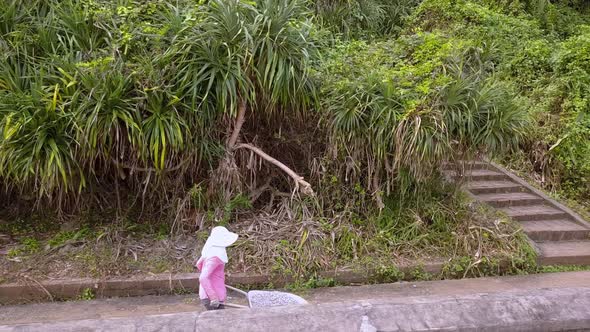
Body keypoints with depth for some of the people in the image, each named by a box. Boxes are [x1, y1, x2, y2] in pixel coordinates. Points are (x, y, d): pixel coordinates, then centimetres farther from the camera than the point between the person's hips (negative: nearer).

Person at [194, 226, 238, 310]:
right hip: (211, 299, -9)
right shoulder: (215, 257, -24)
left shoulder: (211, 251, 4)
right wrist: (213, 297, -31)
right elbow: (203, 278, -31)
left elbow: (198, 264, 21)